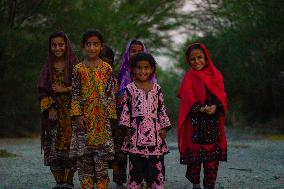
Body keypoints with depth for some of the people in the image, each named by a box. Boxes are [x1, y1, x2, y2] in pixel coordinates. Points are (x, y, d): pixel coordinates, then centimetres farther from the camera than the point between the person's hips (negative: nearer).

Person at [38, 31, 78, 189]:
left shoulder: (75, 66, 3)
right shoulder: (48, 67, 11)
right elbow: (43, 91, 8)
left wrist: (65, 89, -11)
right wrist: (50, 108, -5)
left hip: (70, 112, -2)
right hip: (54, 112, 2)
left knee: (69, 146, -9)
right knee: (54, 147, -3)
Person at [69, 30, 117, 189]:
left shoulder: (106, 68, 3)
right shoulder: (79, 69, 4)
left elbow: (111, 93, 5)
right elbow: (75, 94, 4)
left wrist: (111, 114, 0)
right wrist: (78, 114, -5)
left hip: (101, 115, -1)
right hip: (84, 116, 1)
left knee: (102, 154, -3)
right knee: (83, 154, 1)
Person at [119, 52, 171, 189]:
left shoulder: (156, 88, 10)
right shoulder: (130, 89, 4)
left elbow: (162, 109, 12)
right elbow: (125, 109, 3)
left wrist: (164, 128, 5)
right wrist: (127, 128, -4)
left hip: (154, 132, 2)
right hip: (136, 132, -2)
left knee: (156, 164, 1)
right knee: (135, 164, 1)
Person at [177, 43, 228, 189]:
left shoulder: (216, 75, 12)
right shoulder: (189, 77, 3)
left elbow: (221, 95, 4)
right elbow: (187, 98, -8)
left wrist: (215, 106, -18)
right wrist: (202, 109, -25)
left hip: (213, 121, 3)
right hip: (195, 121, -2)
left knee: (213, 156, 0)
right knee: (195, 154, -2)